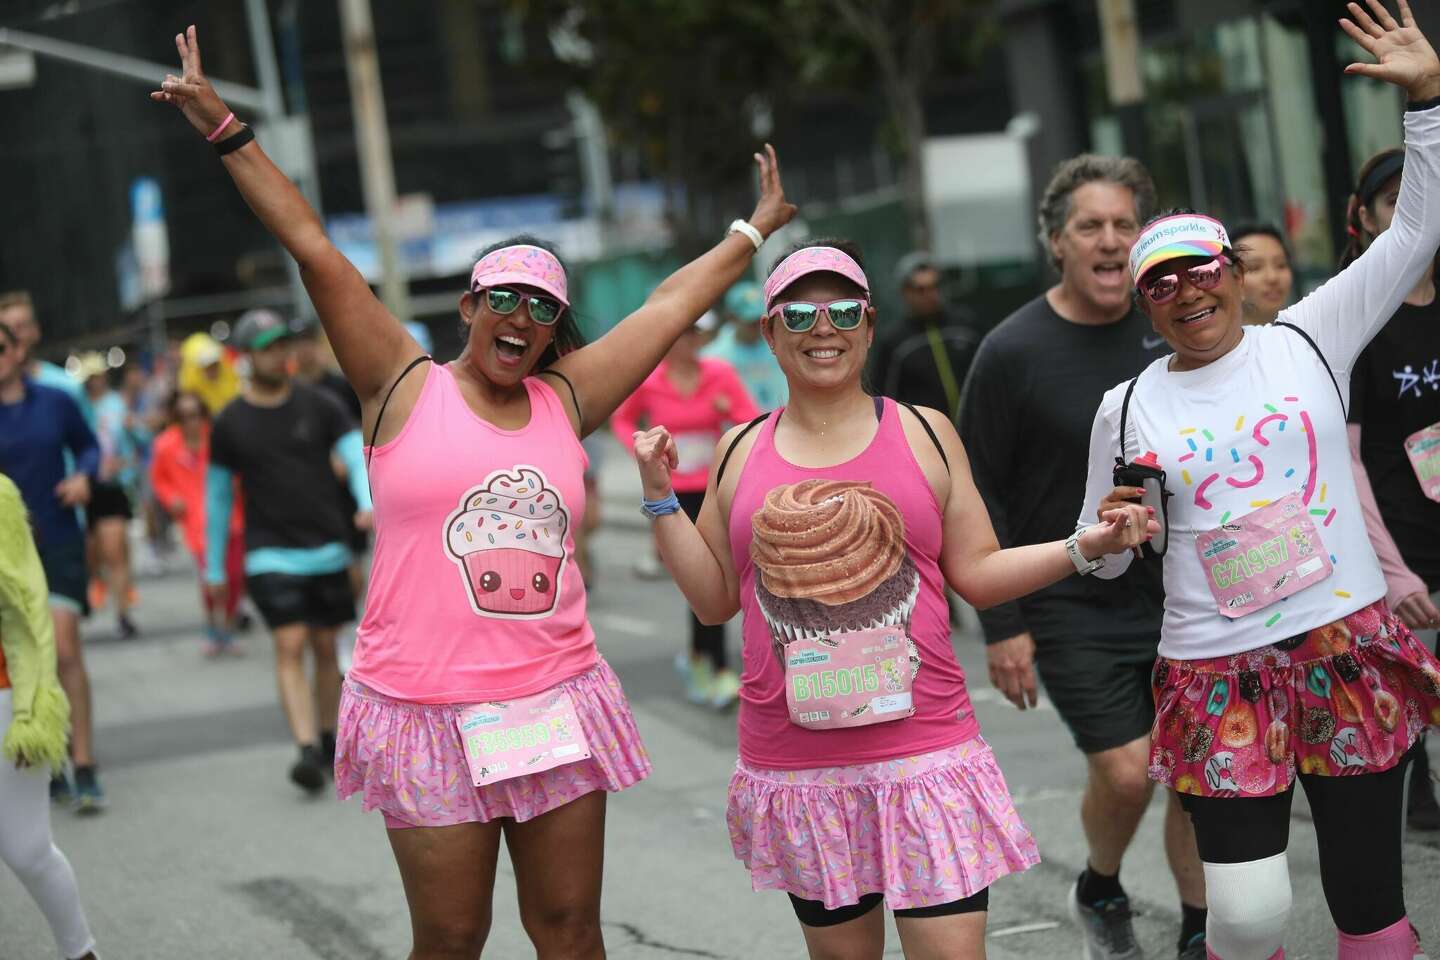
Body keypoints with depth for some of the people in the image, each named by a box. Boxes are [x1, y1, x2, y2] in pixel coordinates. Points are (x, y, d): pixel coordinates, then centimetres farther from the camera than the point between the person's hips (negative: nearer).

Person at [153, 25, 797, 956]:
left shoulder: (565, 398, 9)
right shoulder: (407, 388, 1)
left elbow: (673, 304, 18)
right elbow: (316, 251, -1)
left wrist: (754, 230, 27)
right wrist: (228, 134, -3)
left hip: (557, 704, 3)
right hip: (430, 712, -3)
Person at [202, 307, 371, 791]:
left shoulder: (319, 406, 3)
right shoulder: (230, 423, 3)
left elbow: (357, 457, -4)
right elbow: (217, 498, 11)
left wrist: (368, 503, -25)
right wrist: (214, 570, 13)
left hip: (328, 550, 2)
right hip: (271, 555, -2)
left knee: (326, 648, 8)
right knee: (289, 647, -15)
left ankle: (329, 742, 22)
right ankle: (307, 751, -22)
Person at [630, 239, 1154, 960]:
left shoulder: (925, 434, 5)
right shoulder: (740, 453, 8)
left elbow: (977, 575, 7)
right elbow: (715, 599, 11)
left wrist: (1083, 547, -4)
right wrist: (661, 497, 4)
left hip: (925, 751, -2)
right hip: (795, 763, 2)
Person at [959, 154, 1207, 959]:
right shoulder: (1013, 352, -11)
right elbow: (979, 495, -8)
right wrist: (1001, 625, -10)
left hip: (1177, 594, 4)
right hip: (1072, 610, -4)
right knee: (1126, 773, -9)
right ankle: (1100, 893, 22)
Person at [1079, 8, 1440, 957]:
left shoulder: (1309, 340, 4)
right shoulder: (1127, 408, 5)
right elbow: (1104, 559, 14)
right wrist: (1113, 525, -9)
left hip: (1348, 648, 0)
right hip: (1217, 678, 0)